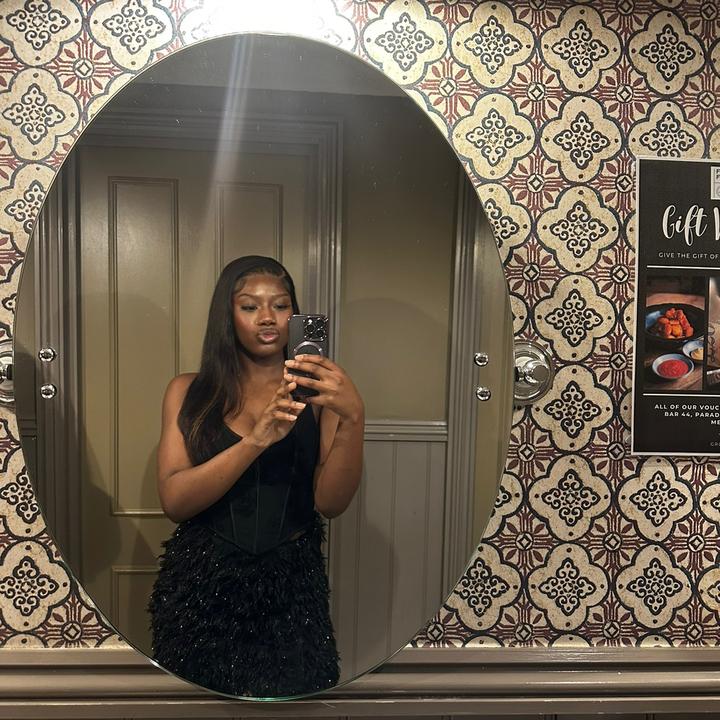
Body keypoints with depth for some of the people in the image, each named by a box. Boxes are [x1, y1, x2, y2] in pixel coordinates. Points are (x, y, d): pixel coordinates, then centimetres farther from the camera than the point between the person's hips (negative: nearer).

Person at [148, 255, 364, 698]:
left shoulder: (313, 392, -3)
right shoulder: (189, 391, -1)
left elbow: (331, 503, -12)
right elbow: (174, 501, -13)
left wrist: (352, 418, -29)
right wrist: (255, 439, -28)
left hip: (292, 584, 0)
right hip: (202, 582, 1)